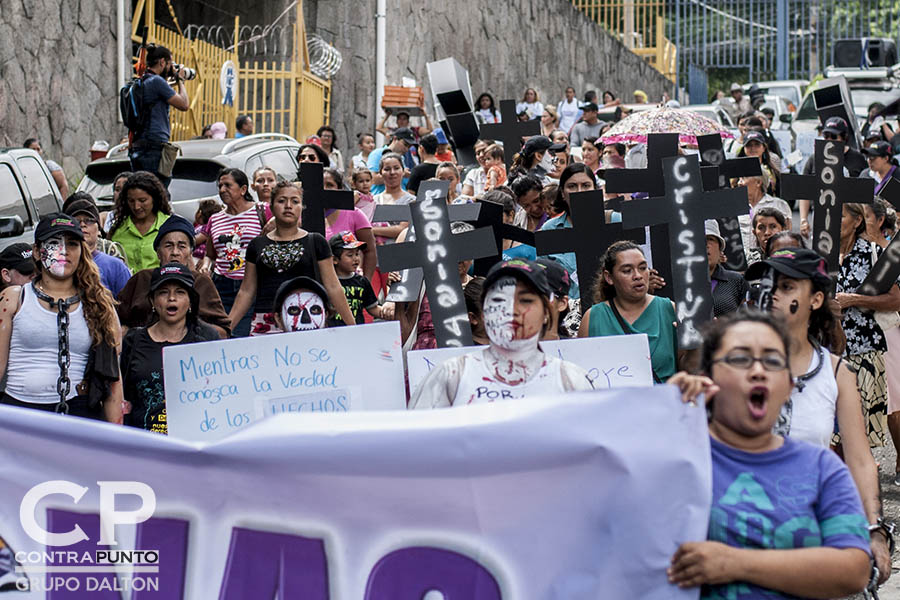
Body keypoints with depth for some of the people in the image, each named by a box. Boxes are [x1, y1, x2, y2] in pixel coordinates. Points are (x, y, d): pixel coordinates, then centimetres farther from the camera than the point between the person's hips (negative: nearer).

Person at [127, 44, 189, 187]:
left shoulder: (140, 83, 17)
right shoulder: (157, 81, -9)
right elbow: (184, 104, -8)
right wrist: (180, 80, 6)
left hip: (136, 148, 9)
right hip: (154, 147, -9)